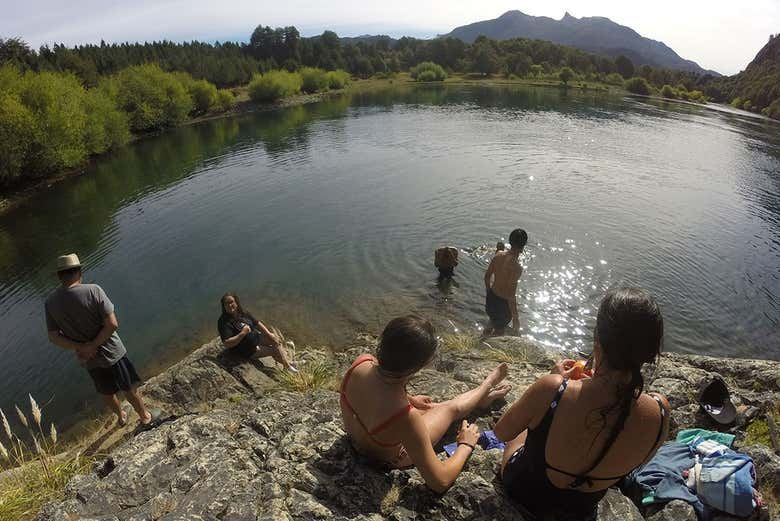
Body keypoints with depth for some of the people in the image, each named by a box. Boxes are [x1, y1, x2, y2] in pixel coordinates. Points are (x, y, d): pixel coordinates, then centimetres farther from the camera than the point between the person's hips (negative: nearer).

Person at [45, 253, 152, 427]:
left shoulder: (50, 303, -9)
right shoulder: (93, 291, -22)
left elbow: (53, 337, -6)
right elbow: (112, 324, -25)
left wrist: (78, 347, -11)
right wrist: (93, 346, -17)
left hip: (89, 360, 4)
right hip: (112, 352, -3)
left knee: (107, 393, 26)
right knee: (129, 389, 18)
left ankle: (121, 417, 50)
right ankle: (145, 416, 37)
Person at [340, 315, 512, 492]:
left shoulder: (361, 362, -28)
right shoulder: (406, 417, -44)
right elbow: (440, 482, -29)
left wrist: (409, 399, 15)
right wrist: (466, 445, -12)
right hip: (389, 458, -4)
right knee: (452, 408, 15)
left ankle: (480, 397, 52)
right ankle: (486, 388, 47)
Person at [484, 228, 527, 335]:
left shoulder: (498, 254, -11)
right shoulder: (515, 267, -32)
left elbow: (487, 276, 3)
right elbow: (511, 296, -28)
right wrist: (515, 318, -17)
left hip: (491, 297, 7)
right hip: (503, 303, -7)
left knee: (491, 324, 33)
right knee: (499, 331, 20)